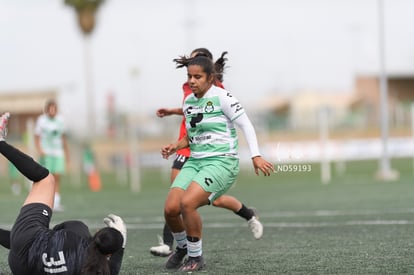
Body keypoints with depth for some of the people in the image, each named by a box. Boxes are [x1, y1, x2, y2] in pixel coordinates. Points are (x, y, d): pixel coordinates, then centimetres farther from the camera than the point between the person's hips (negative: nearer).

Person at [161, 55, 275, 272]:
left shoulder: (222, 97, -8)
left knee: (187, 203, -27)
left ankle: (196, 257, -8)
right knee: (170, 209, -11)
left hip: (221, 162, -7)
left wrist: (256, 156, -19)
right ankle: (182, 247, 20)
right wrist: (176, 146, 8)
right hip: (195, 162, 7)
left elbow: (246, 125, -10)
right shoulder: (188, 102, 13)